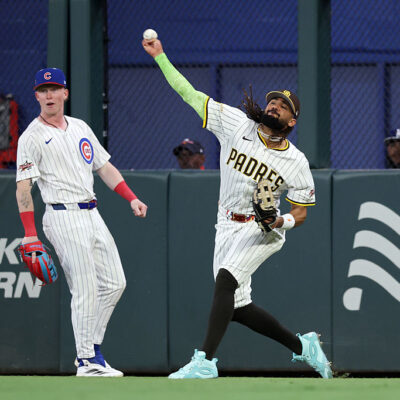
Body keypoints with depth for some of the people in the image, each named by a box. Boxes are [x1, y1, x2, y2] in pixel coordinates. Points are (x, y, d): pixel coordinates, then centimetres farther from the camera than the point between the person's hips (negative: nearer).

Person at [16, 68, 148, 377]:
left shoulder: (80, 128, 17)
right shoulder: (32, 137, -4)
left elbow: (104, 167, 22)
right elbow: (23, 187, -9)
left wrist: (132, 198, 9)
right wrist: (30, 234, -18)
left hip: (92, 214, 7)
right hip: (64, 217, -7)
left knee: (114, 283, 6)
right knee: (85, 289, -10)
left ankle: (92, 349, 16)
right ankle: (86, 360, -3)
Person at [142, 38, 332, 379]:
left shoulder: (296, 162, -7)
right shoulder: (236, 124, -3)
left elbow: (301, 212, 1)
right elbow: (189, 94, -2)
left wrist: (283, 221, -22)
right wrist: (160, 56, -6)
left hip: (262, 232, -5)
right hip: (228, 228, 5)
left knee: (226, 278, -30)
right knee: (236, 307, 5)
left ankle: (205, 361, -37)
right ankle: (301, 345, 24)